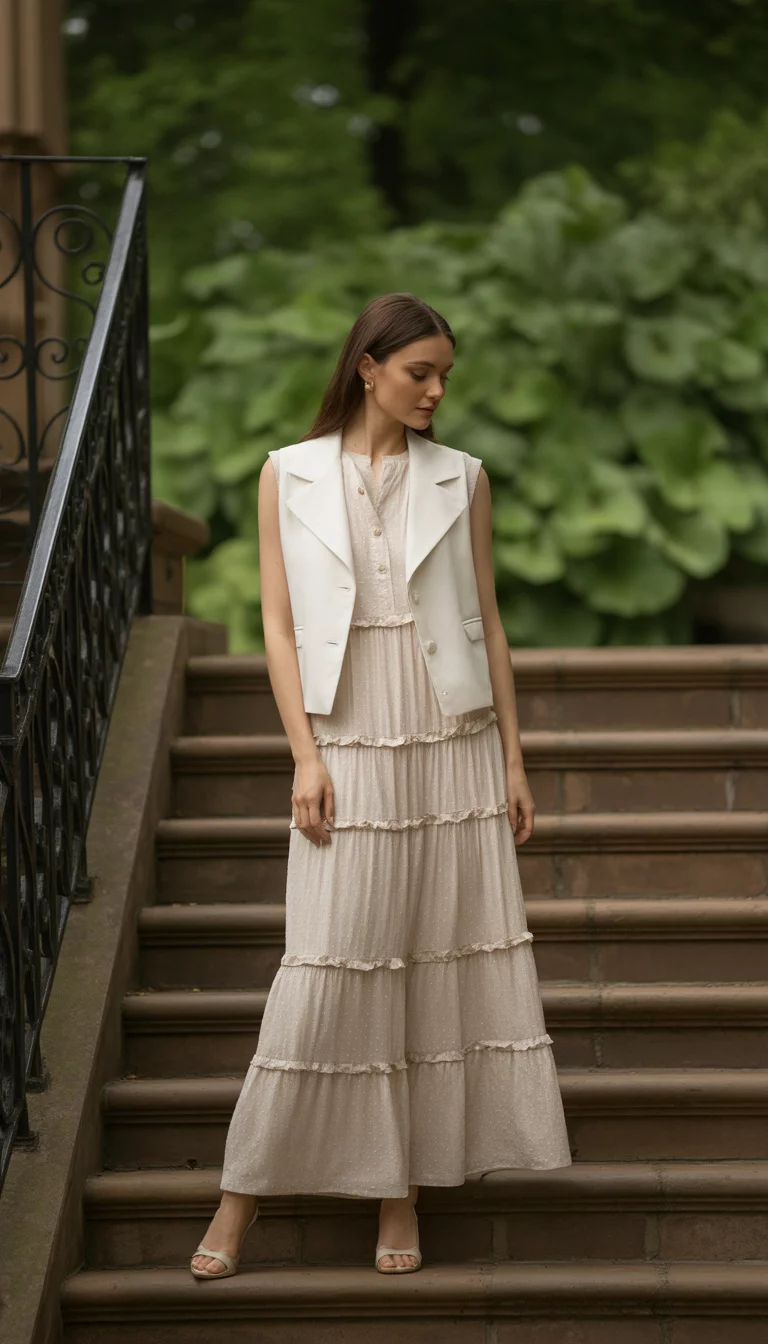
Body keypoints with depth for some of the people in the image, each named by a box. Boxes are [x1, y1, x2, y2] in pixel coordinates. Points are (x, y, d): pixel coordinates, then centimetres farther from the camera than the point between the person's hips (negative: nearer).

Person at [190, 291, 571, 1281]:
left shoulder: (460, 479, 5)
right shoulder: (290, 475, 2)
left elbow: (487, 622, 8)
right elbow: (279, 623, 1)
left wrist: (513, 759, 5)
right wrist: (305, 756, -7)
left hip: (452, 746, 2)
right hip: (350, 747, -2)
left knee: (445, 964, 3)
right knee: (326, 968, -4)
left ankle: (400, 1189, 14)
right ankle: (245, 1190, 7)